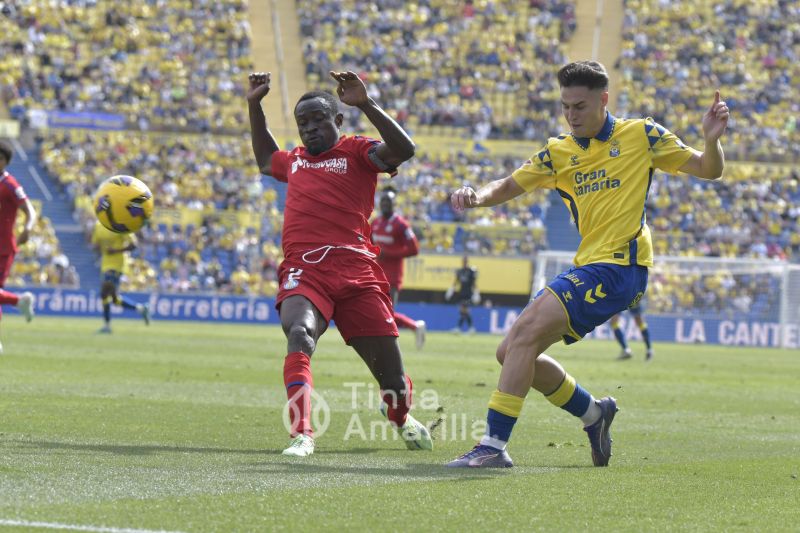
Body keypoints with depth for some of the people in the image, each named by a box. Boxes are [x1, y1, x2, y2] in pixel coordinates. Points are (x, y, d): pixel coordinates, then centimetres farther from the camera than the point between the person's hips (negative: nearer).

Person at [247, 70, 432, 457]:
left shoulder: (357, 152, 9)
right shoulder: (294, 161, 25)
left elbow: (403, 150, -12)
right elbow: (265, 160, 50)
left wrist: (365, 105, -18)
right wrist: (254, 106, 43)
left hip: (356, 271, -3)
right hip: (303, 271, 3)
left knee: (391, 376, 3)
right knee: (299, 334, -33)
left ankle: (402, 419, 39)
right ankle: (301, 435, -39)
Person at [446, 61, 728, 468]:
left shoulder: (641, 135, 1)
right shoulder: (559, 152, 13)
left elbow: (708, 170, 5)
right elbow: (508, 186, 12)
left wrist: (711, 140, -17)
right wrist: (477, 196, -11)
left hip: (619, 266, -7)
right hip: (588, 266, 7)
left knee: (525, 333, -22)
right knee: (511, 353, 6)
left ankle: (494, 445, -25)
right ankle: (592, 412, 25)